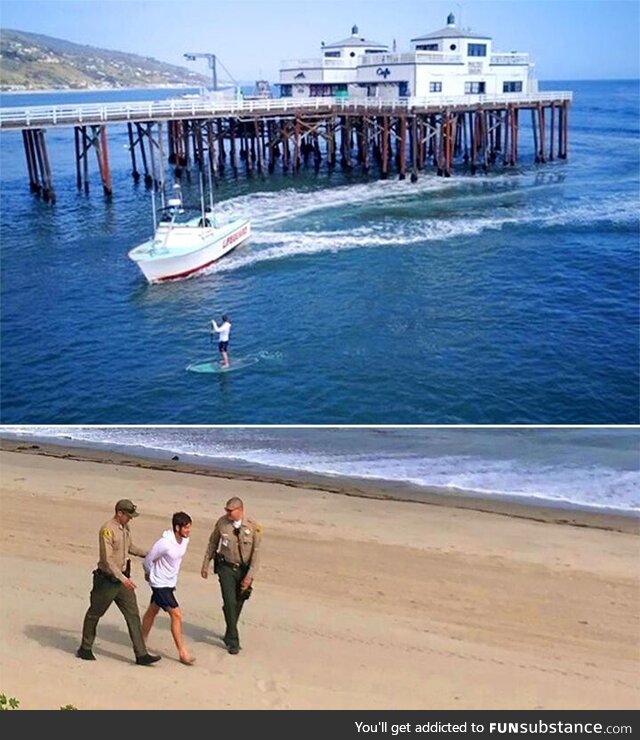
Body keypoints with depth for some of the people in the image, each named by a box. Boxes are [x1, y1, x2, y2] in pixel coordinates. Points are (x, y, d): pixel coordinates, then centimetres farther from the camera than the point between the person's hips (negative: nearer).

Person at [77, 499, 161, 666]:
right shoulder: (107, 530, -21)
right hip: (107, 580, -7)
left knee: (133, 615, 2)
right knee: (94, 614, 12)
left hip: (123, 579, 7)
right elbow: (107, 559, -26)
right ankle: (85, 649, 31)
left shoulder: (125, 528, 6)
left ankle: (141, 654, 2)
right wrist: (122, 578, -31)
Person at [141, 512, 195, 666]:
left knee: (153, 611, 23)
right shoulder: (164, 543, -29)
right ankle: (183, 653, -1)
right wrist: (150, 574, 5)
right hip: (160, 584, -7)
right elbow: (148, 561, -14)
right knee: (176, 615, -9)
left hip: (170, 582, 7)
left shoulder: (185, 540, -7)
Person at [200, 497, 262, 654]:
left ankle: (230, 635, 34)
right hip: (226, 567, 0)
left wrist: (250, 576, -14)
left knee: (238, 603, 11)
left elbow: (256, 553, -10)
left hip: (244, 569, 0)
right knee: (230, 603, -9)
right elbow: (212, 544, 5)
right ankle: (233, 641, 0)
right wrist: (205, 565, 9)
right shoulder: (222, 522, -9)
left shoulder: (253, 527, -14)